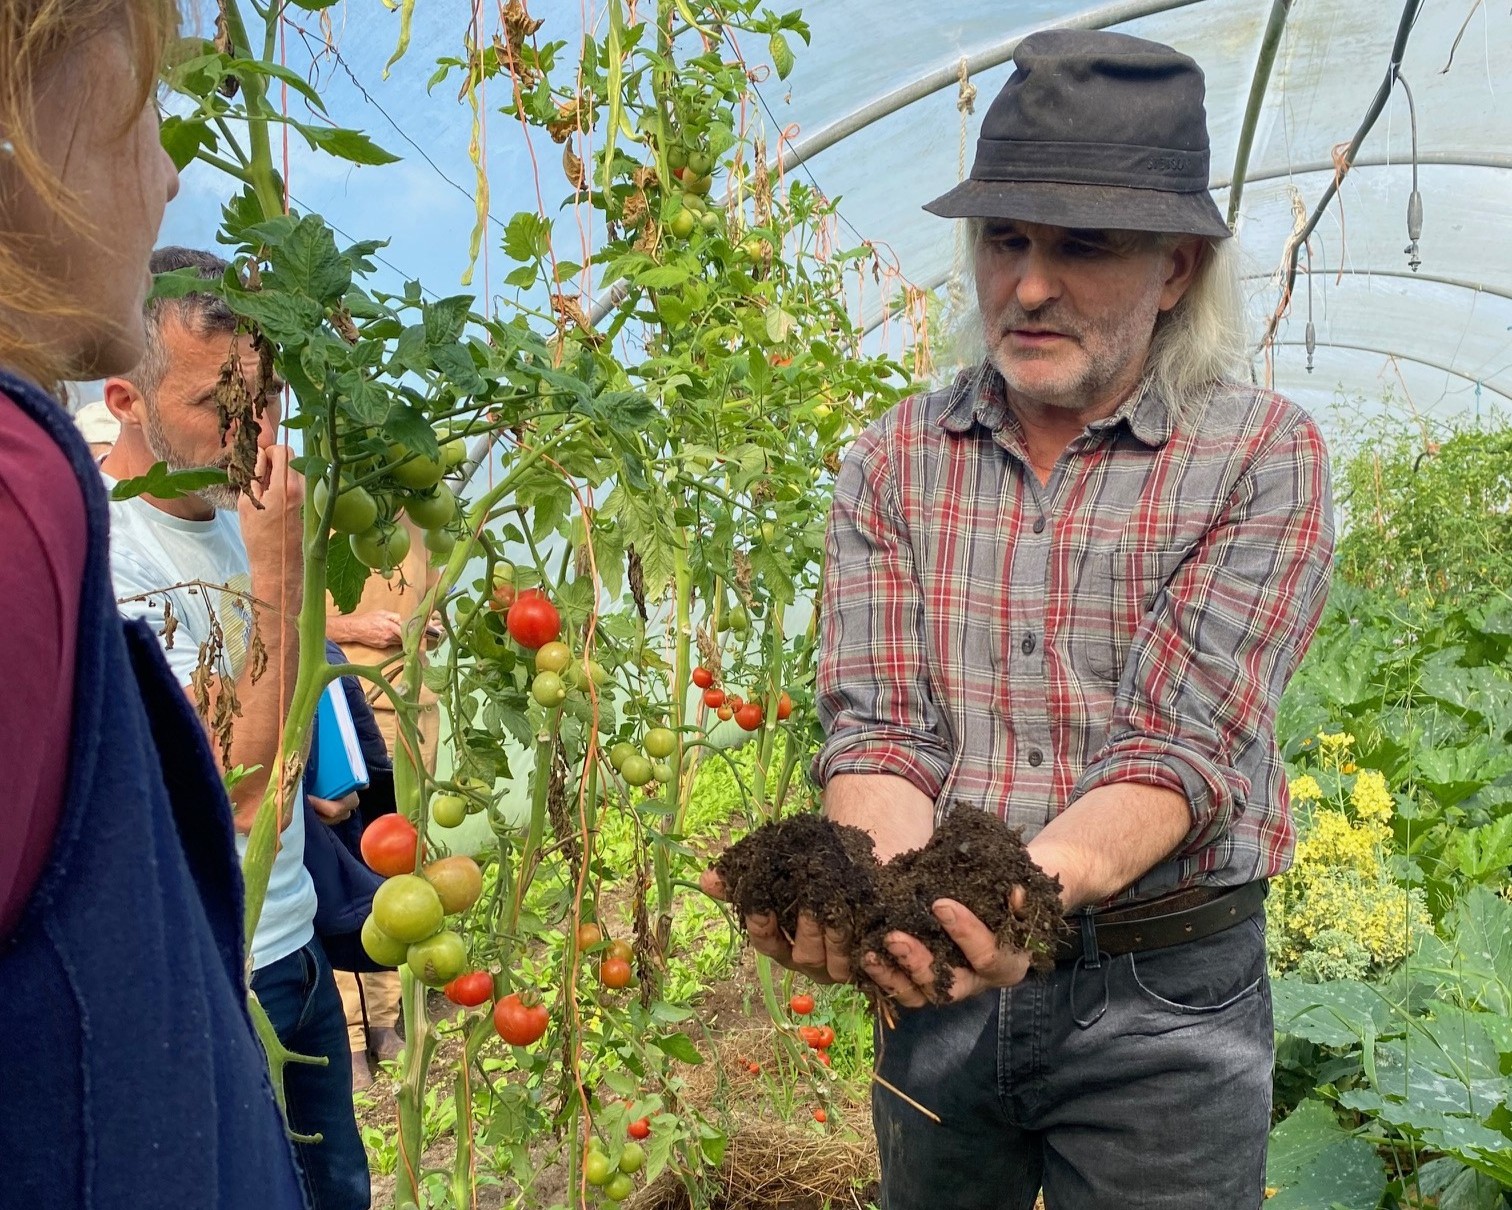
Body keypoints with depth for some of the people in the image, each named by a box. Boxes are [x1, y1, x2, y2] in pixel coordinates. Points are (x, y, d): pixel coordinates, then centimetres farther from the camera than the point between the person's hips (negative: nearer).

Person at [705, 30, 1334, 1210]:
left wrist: (1026, 888, -37)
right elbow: (878, 729, -9)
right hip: (939, 980, 3)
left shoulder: (1264, 457, -10)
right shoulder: (893, 460, -2)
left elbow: (1178, 746, -19)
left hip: (1161, 995, -3)